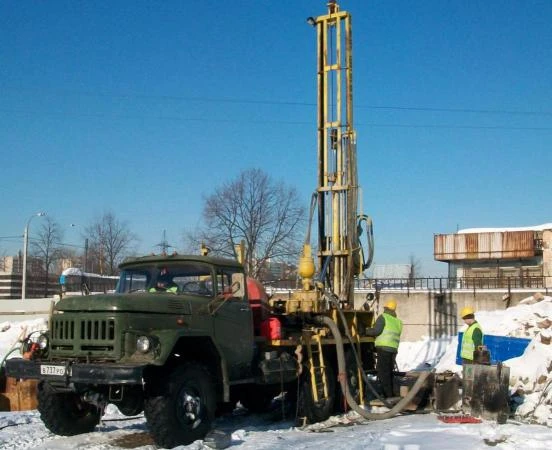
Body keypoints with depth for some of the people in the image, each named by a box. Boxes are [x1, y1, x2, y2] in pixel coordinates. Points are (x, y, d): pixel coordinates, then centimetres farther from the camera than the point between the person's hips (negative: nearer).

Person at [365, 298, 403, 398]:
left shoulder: (383, 317, -3)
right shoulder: (398, 322, 17)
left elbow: (376, 330, -13)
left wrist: (365, 331, 3)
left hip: (384, 348, -7)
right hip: (394, 348, 7)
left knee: (382, 372, -5)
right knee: (389, 372, 16)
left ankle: (388, 395, -10)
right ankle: (390, 395, 19)